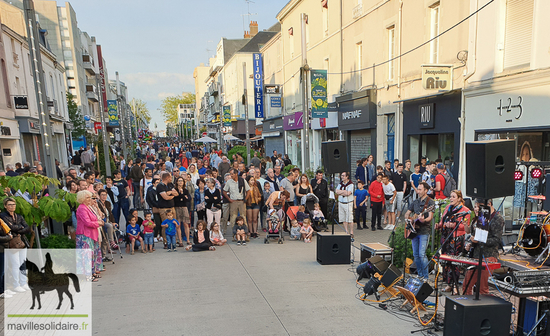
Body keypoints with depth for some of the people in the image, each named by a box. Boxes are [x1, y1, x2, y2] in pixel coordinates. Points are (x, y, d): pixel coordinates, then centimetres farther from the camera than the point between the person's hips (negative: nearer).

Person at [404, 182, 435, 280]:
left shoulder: (430, 202, -4)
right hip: (414, 230, 6)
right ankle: (420, 275, 20)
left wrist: (424, 220, -32)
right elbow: (407, 214, 21)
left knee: (422, 254, -14)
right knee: (415, 254, 9)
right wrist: (408, 218, -1)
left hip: (424, 231, -6)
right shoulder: (415, 202, 15)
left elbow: (430, 217, -13)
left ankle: (425, 277, -5)